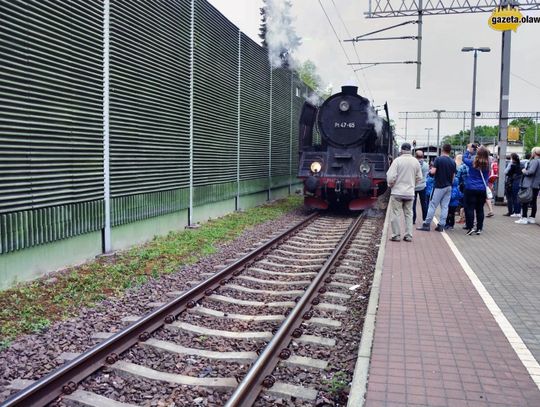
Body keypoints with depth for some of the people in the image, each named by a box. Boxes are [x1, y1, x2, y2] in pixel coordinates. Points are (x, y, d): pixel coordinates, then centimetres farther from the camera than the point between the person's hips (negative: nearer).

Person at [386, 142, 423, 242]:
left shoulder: (397, 160, -11)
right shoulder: (416, 162, 1)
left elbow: (391, 177, -15)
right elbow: (419, 178, 8)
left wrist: (390, 184, 5)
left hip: (397, 192, -4)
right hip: (410, 193, 4)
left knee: (395, 214, 4)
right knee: (408, 214, 12)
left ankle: (396, 235, 7)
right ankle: (408, 236, 13)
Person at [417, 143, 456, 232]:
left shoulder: (438, 159, -9)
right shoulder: (453, 162, 6)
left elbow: (433, 171, -16)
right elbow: (453, 177, 9)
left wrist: (430, 170, 6)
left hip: (439, 186, -5)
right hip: (449, 187, 5)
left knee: (432, 205, -1)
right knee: (445, 206, 5)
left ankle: (426, 224, 1)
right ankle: (441, 225, 7)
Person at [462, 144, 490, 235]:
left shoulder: (473, 162, -10)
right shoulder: (487, 165, -1)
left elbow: (464, 158, 5)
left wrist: (468, 150, 22)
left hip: (471, 189, -3)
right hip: (482, 190, 3)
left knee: (470, 208, 1)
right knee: (480, 209, 8)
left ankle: (470, 227, -3)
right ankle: (479, 228, 13)